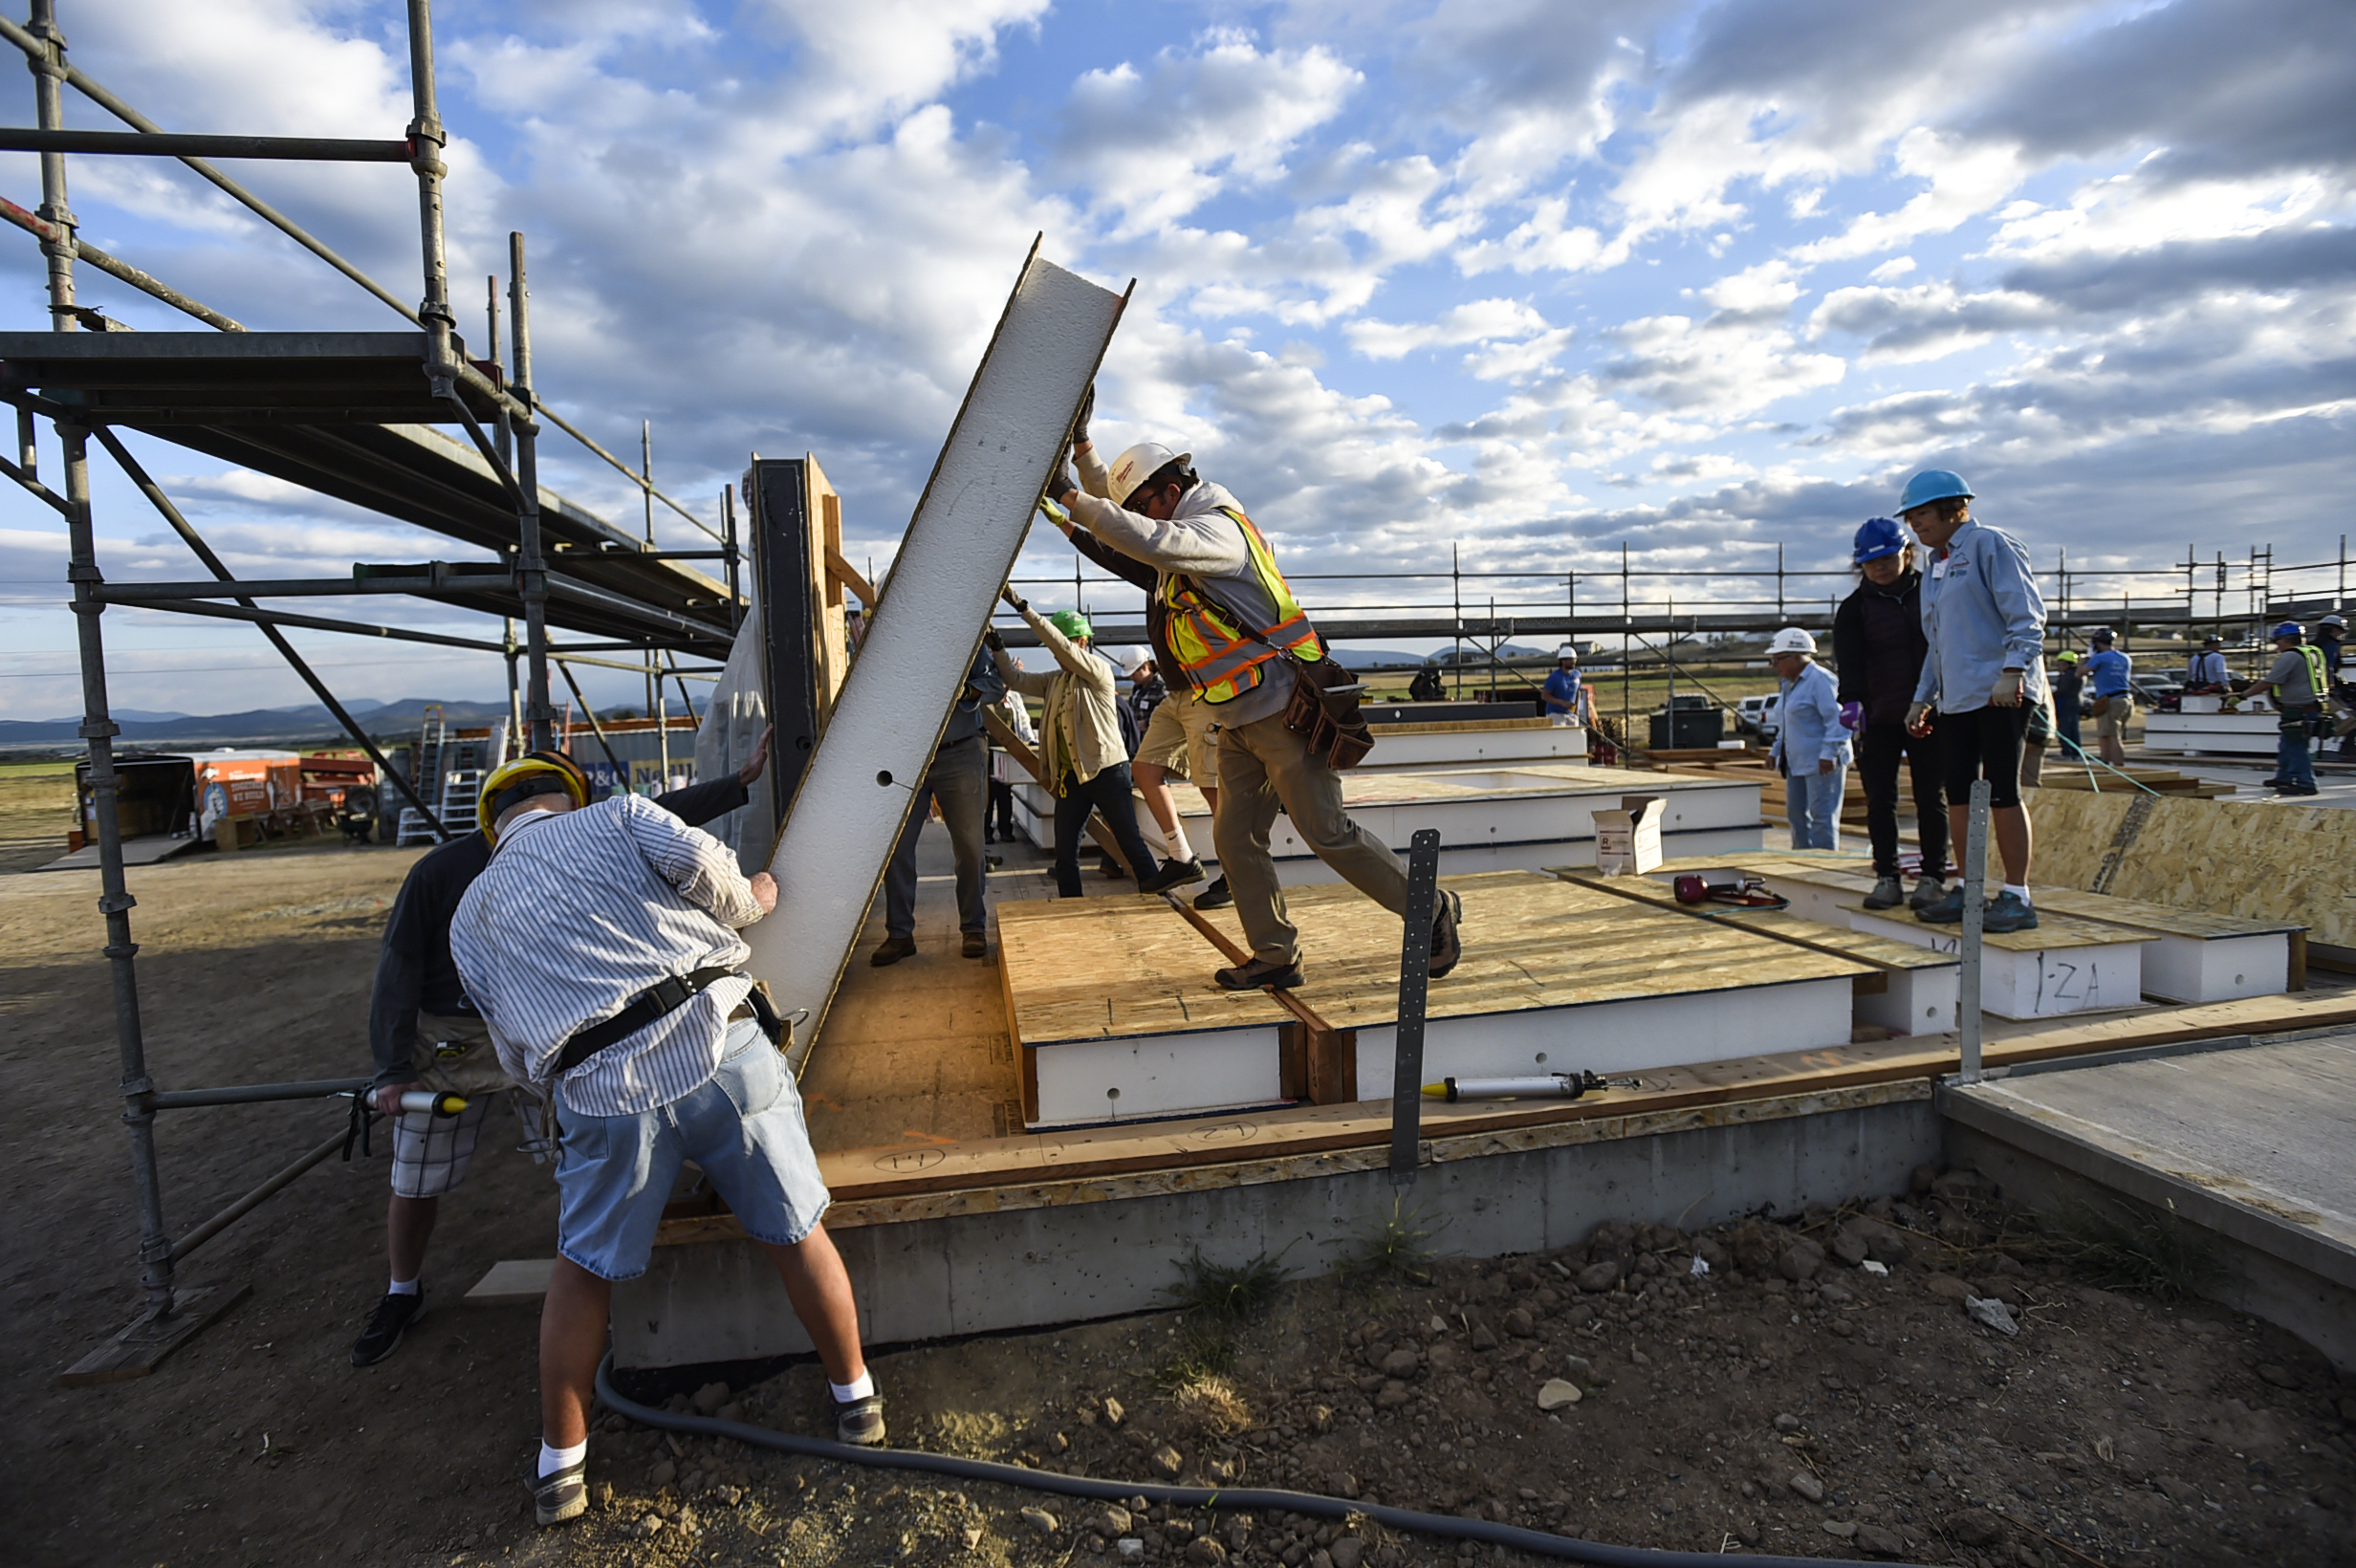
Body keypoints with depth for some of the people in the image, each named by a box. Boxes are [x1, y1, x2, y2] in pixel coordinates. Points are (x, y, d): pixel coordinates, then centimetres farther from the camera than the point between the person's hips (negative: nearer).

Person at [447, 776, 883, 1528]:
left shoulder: (472, 916, 22)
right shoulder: (615, 814, 16)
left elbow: (518, 1058, 20)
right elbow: (694, 856, -7)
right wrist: (747, 903, 12)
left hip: (599, 1090, 2)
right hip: (719, 1040, -1)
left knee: (585, 1267, 26)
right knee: (796, 1235, 15)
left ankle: (560, 1466, 39)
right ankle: (857, 1400, 30)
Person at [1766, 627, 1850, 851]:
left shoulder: (1821, 679, -15)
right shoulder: (1790, 683, 16)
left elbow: (1836, 718, -21)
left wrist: (1829, 753, -25)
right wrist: (1776, 750, 24)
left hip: (1822, 764, -10)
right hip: (1797, 763, 10)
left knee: (1822, 816, -7)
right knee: (1796, 814, 14)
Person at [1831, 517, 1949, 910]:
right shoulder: (1854, 609, 2)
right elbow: (1848, 659, -13)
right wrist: (1851, 701, -30)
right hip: (1878, 717, 0)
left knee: (1930, 796, 4)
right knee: (1880, 799, 0)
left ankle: (1933, 877, 12)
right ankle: (1887, 878, 8)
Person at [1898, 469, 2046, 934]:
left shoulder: (1990, 545, -3)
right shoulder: (1934, 568, 21)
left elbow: (2026, 615, -12)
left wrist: (2010, 672, -22)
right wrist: (1923, 699, 22)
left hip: (2001, 694, -8)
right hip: (1955, 698, 8)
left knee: (2001, 792, -7)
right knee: (1959, 795, 7)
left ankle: (2017, 897, 0)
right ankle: (1966, 890, 15)